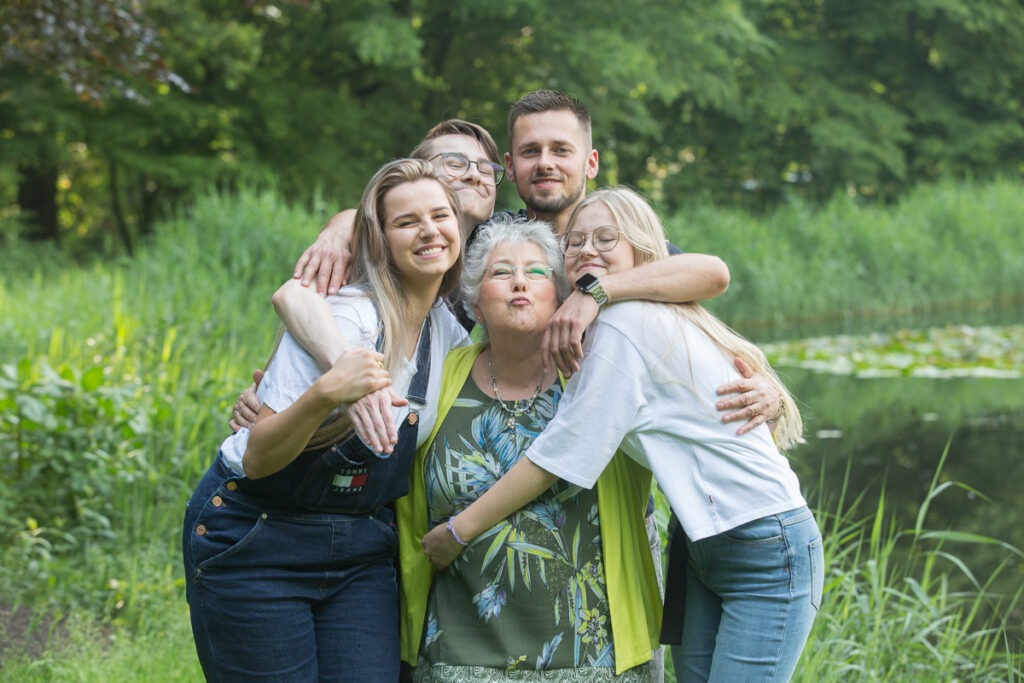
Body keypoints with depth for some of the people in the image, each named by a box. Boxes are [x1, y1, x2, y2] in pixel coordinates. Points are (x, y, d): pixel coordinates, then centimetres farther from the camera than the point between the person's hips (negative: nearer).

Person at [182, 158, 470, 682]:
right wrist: (324, 394, -40)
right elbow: (257, 458, -24)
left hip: (362, 550, 6)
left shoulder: (450, 330, 1)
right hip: (253, 539, -6)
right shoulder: (344, 315, -20)